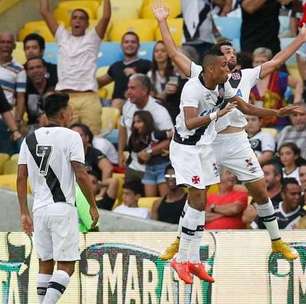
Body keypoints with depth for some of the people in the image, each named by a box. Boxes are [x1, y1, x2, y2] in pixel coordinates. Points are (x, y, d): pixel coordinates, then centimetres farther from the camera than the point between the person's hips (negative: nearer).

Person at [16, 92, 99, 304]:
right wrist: (93, 206, -2)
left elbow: (21, 178, 7)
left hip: (39, 209, 5)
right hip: (63, 208, -5)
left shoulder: (30, 139, 9)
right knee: (66, 266, -4)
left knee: (45, 263, 15)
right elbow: (81, 175, -12)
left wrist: (24, 213, 13)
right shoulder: (70, 137, -6)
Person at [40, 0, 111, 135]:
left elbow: (106, 17, 2)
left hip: (89, 97, -1)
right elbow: (45, 12, 17)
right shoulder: (62, 37, 18)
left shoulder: (92, 38, 13)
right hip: (64, 97, 1)